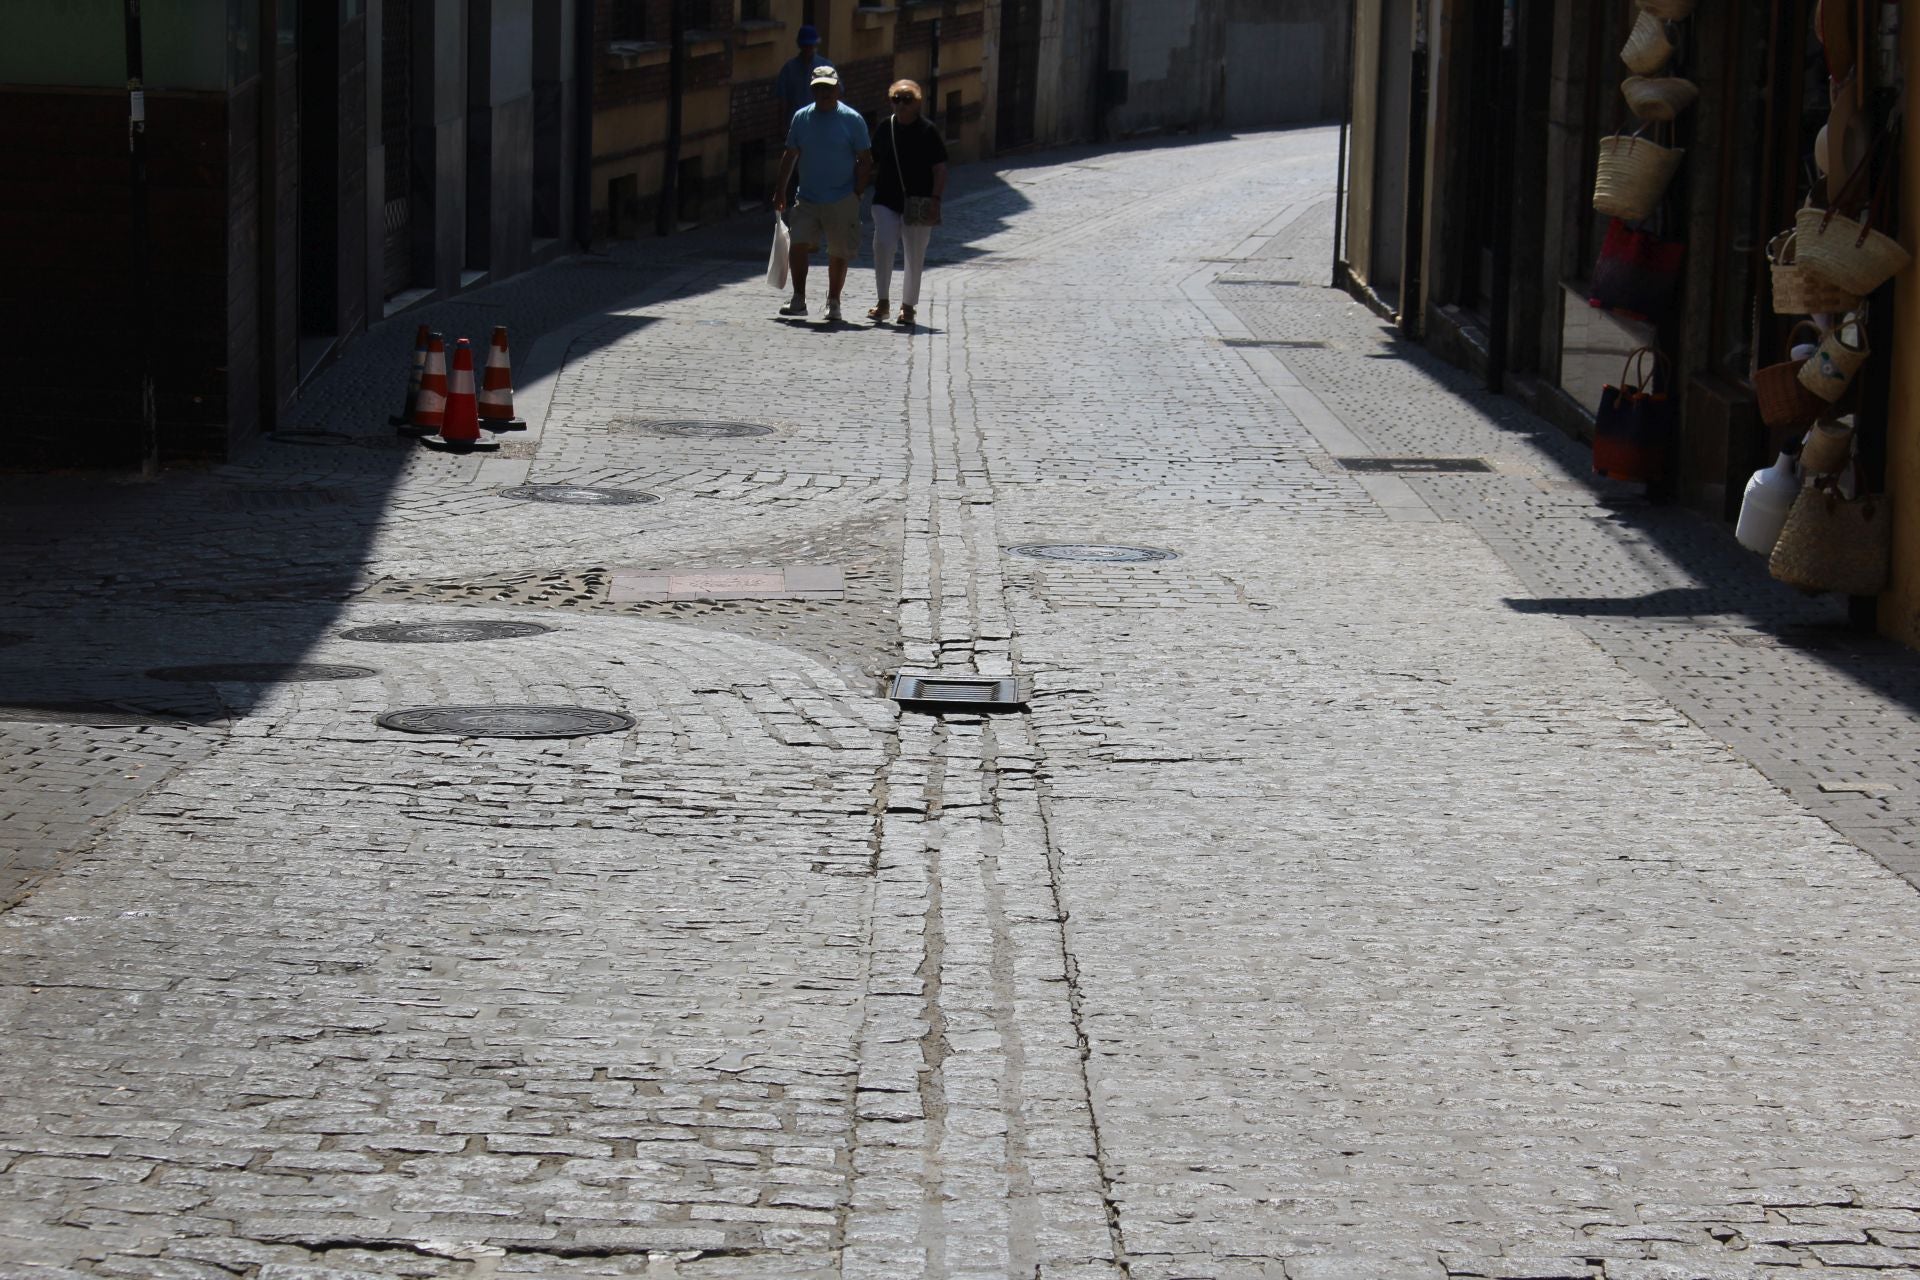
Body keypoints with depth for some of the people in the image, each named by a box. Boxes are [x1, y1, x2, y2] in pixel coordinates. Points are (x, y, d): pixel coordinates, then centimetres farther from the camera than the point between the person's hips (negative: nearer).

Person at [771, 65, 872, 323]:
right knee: (798, 244, -13)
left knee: (839, 254, 6)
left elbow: (865, 161, 0)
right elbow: (790, 155, 14)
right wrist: (781, 190, 11)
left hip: (842, 201, -2)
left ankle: (833, 303, 20)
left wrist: (857, 194, -6)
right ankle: (799, 300, -5)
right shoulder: (801, 117, 6)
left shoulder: (852, 120, -3)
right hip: (807, 199, 2)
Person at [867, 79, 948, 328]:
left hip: (917, 204, -2)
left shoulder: (928, 131, -4)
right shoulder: (885, 129, 7)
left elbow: (940, 170, -6)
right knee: (883, 244, -17)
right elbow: (875, 165, 18)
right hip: (886, 202, 2)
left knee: (915, 256, 6)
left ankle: (908, 306, 20)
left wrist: (936, 200, -14)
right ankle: (882, 301, -9)